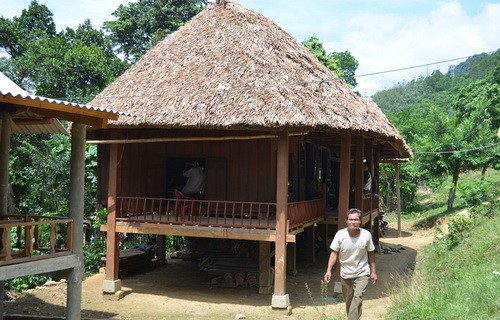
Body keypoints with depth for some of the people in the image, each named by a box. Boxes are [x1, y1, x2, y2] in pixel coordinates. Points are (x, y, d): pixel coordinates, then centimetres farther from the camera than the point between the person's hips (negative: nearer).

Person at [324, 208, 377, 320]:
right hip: (345, 273, 2)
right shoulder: (340, 234, -16)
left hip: (362, 273, -2)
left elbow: (371, 253, -1)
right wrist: (329, 270, -18)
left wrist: (373, 271, 4)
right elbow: (334, 253, -9)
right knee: (348, 301, 16)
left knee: (357, 297, -19)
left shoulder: (366, 235, -15)